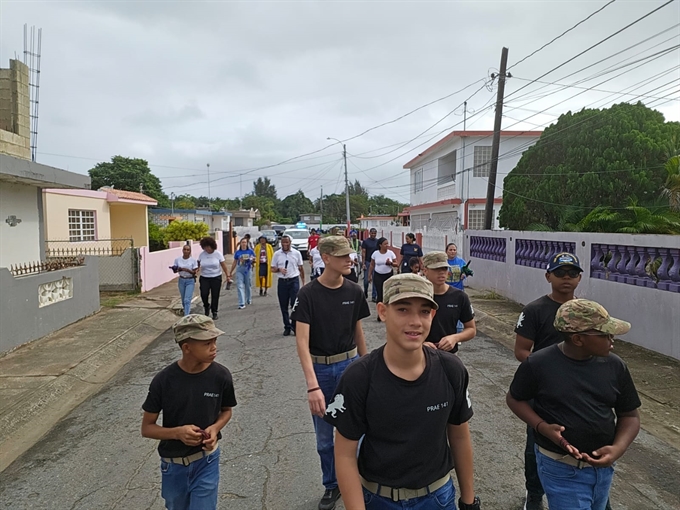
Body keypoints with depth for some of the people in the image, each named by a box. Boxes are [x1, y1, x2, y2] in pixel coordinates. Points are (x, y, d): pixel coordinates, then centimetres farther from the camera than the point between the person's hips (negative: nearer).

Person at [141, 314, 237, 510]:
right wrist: (177, 432, -26)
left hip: (206, 462, -1)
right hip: (173, 465, 1)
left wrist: (215, 428, -18)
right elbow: (147, 428, -9)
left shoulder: (220, 375, -16)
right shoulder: (164, 380, -19)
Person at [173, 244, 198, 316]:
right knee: (183, 300, 16)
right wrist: (178, 269, -18)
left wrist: (187, 270, -25)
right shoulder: (177, 259, -2)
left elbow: (194, 272, -8)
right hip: (181, 280, 4)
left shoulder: (193, 260, -10)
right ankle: (187, 311, 41)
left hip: (190, 281, -4)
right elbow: (175, 271, 4)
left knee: (187, 300, -12)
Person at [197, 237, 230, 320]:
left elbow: (224, 266, -5)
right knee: (204, 294, -13)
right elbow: (198, 265, 6)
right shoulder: (202, 254, 0)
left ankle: (214, 313, 17)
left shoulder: (218, 254, -5)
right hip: (204, 278, 1)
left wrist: (228, 276, -11)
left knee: (215, 296, 2)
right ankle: (206, 306, 18)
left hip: (216, 278, -1)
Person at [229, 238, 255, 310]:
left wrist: (252, 259, -15)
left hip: (248, 270, 0)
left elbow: (254, 258, 9)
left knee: (248, 286, 13)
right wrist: (231, 272, 13)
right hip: (239, 270, 0)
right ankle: (242, 304, -9)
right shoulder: (237, 252, 3)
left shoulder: (250, 251, 1)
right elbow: (235, 263, 10)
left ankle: (249, 300, 35)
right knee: (240, 286, -8)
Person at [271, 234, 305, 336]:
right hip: (282, 282, 2)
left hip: (294, 280, -2)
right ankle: (287, 327, 18)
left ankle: (294, 325, 8)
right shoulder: (277, 254, 4)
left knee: (295, 303, -7)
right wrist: (279, 269, -14)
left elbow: (301, 268, 7)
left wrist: (303, 282, 4)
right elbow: (272, 269, 8)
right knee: (284, 306, 7)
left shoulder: (296, 253, 2)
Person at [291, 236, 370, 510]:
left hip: (349, 365, 2)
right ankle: (331, 486, 35)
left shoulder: (354, 292, -3)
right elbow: (302, 341, -20)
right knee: (324, 438, 14)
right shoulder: (308, 294, -14)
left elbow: (358, 331, 9)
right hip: (320, 369, -1)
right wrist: (312, 386, -29)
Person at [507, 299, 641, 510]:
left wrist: (617, 449, -15)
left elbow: (630, 415, 2)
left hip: (603, 467, 5)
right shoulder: (538, 364, -18)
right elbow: (514, 399, -4)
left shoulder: (614, 366, -7)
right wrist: (542, 427, -19)